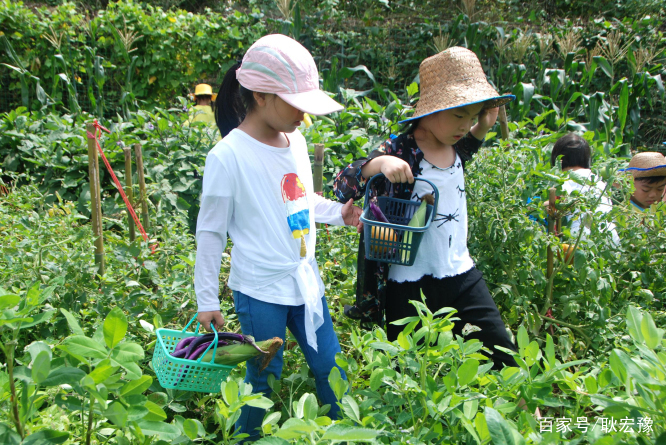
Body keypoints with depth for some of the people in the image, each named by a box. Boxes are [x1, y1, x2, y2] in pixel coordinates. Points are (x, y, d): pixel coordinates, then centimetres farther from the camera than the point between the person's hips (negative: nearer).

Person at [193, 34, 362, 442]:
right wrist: (207, 300, -5)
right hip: (260, 291, -6)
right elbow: (210, 232, -10)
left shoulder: (296, 141, 2)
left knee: (330, 369, 16)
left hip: (306, 282, 6)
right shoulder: (229, 156, -17)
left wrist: (341, 213, 0)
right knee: (263, 380, 10)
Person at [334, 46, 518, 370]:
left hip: (461, 274, 6)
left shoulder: (455, 148, 4)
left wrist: (483, 127, 11)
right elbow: (342, 188, -18)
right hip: (410, 286, -5)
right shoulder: (400, 151, -15)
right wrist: (379, 163, -36)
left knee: (503, 356, 10)